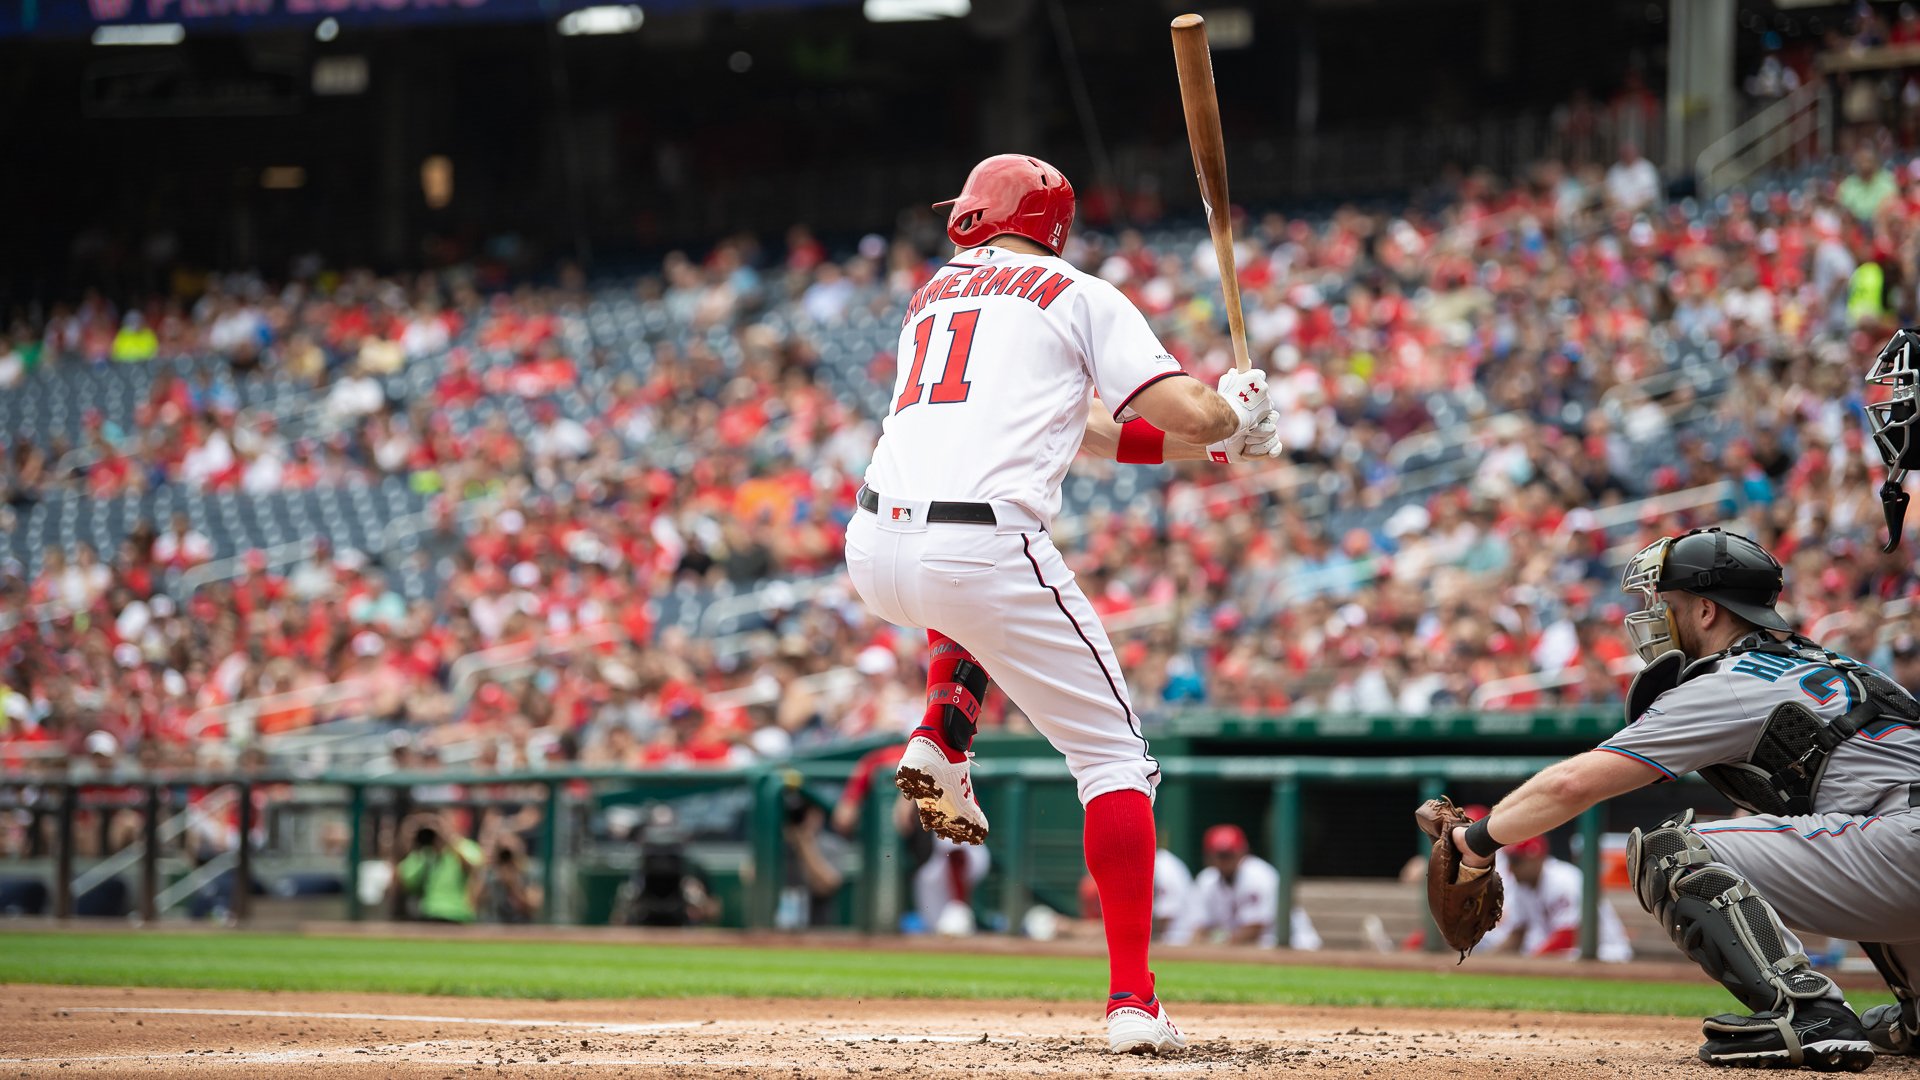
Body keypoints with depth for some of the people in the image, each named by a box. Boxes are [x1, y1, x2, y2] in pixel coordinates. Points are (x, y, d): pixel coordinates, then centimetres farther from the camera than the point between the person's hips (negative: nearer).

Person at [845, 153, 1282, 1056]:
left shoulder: (932, 296, 27)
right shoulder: (1077, 297, 9)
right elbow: (1189, 413, 0)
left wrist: (1212, 447, 35)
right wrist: (1236, 413, 24)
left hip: (873, 556, 6)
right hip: (983, 556, -5)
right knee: (1114, 755, 5)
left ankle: (941, 743, 18)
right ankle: (1132, 1002, -5)